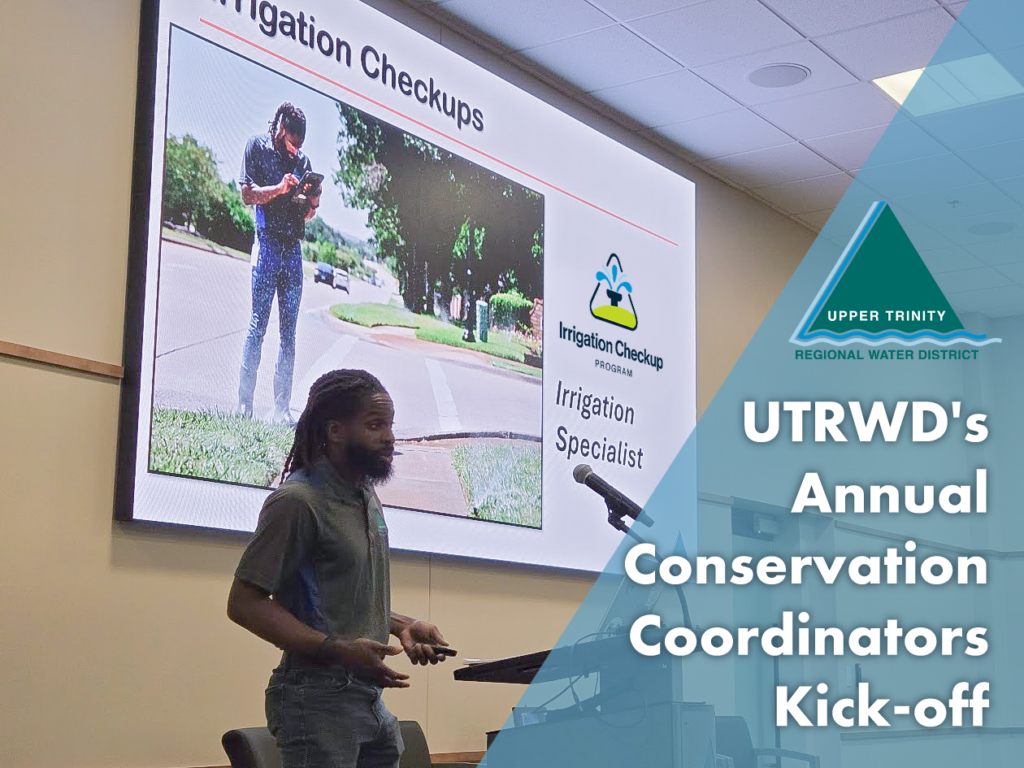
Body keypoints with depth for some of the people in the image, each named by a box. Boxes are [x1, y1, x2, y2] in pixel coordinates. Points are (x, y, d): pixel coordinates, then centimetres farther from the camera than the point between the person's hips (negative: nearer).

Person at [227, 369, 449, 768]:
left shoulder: (367, 497, 13)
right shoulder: (298, 501, -14)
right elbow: (244, 603, -17)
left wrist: (401, 625, 5)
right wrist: (336, 650, -24)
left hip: (369, 696, 8)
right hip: (317, 699, -8)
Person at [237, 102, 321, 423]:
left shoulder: (303, 161, 17)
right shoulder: (257, 147, 6)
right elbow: (247, 194, -2)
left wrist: (312, 201, -2)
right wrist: (279, 188, -16)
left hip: (293, 247, 4)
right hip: (268, 242, -4)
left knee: (289, 329, 1)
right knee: (258, 323, -9)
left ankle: (282, 407, 1)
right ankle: (244, 402, -6)